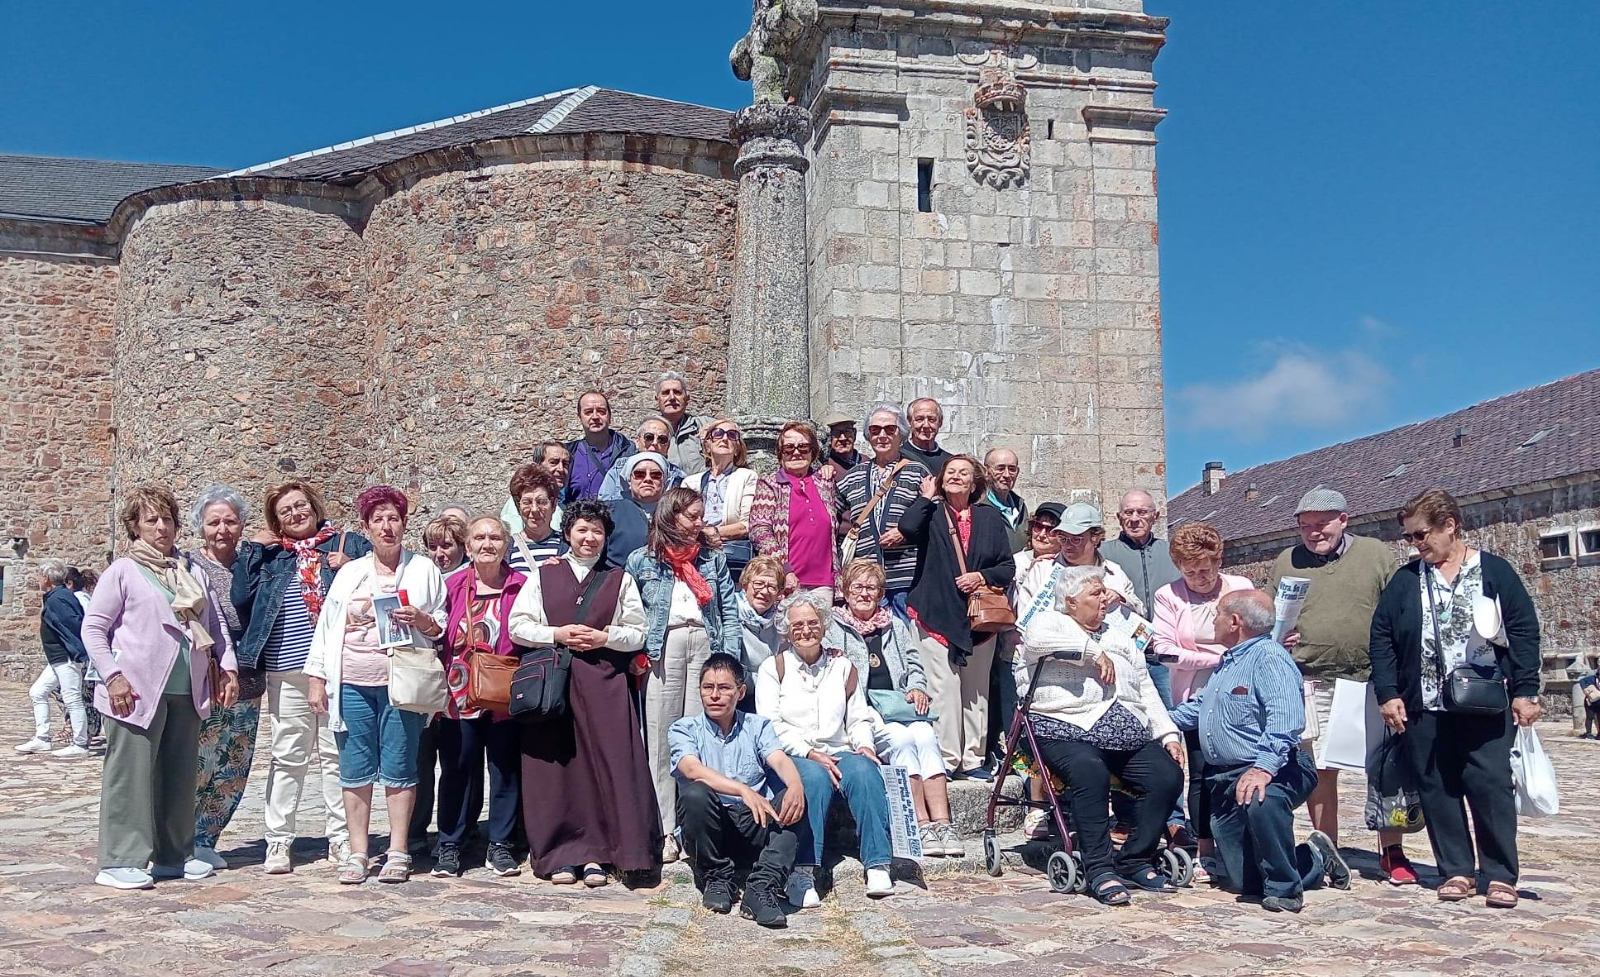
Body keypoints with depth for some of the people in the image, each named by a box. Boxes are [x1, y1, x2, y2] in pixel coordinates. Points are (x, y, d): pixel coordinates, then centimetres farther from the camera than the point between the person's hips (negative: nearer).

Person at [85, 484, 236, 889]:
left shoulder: (192, 572, 16)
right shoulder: (123, 572, 1)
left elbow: (215, 624, 20)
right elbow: (93, 628, -1)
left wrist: (228, 667, 10)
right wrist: (113, 676, -10)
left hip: (187, 693, 5)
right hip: (137, 691, -5)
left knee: (181, 774, 10)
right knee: (131, 773, -5)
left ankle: (174, 855, 19)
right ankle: (121, 861, 0)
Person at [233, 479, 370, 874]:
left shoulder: (349, 544, 9)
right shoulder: (270, 555, 13)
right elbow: (241, 598, 0)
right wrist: (251, 549, 1)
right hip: (287, 671, 2)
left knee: (337, 754, 3)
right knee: (287, 756, 6)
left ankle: (342, 838, 11)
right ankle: (277, 842, 14)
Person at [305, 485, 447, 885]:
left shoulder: (423, 569, 9)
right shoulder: (349, 573, 16)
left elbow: (443, 627, 11)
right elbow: (326, 626, 14)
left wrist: (421, 620, -11)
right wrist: (317, 679, 7)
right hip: (351, 684, 2)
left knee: (398, 768, -1)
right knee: (355, 769, 3)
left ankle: (398, 852, 7)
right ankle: (357, 853, 11)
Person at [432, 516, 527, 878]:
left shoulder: (521, 586, -1)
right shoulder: (452, 586, 3)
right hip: (459, 694, 0)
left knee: (506, 768, 7)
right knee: (458, 769, 6)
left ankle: (501, 844, 20)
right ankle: (450, 844, 18)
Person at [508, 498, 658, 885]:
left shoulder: (620, 580, 12)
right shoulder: (542, 576, 11)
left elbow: (637, 634, 8)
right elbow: (518, 626, 5)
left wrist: (604, 637, -9)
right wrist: (557, 634, -8)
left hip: (604, 682, 0)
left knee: (606, 763, -5)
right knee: (556, 764, -1)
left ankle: (596, 853, 2)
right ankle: (561, 852, 8)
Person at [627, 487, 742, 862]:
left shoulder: (714, 559, 15)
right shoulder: (641, 560, 11)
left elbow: (730, 611, 10)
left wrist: (729, 660, -1)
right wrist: (638, 649, -3)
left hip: (705, 644, 1)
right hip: (664, 648, -1)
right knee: (661, 740, -2)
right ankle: (664, 830, 1)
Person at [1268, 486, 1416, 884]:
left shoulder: (1376, 555, 7)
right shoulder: (1285, 563, 12)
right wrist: (1276, 636, -4)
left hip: (1370, 682, -1)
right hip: (1310, 683, 1)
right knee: (1319, 769, 4)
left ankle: (1392, 854, 14)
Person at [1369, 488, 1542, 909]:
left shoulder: (1495, 571, 2)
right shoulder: (1405, 580, 8)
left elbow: (1524, 631, 1)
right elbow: (1381, 636, 7)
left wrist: (1525, 691, -6)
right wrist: (1387, 693, -2)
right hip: (1425, 707, 3)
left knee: (1491, 786, -5)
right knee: (1437, 790, 4)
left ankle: (1501, 875, 5)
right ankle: (1456, 871, 13)